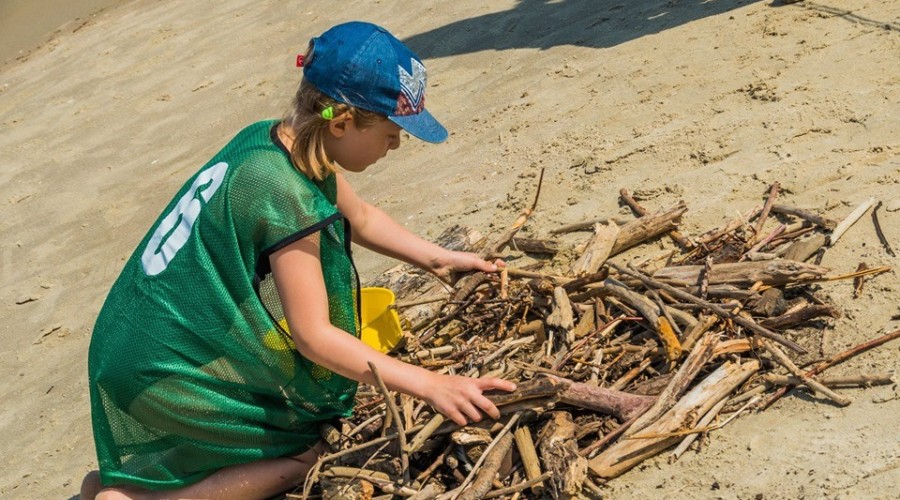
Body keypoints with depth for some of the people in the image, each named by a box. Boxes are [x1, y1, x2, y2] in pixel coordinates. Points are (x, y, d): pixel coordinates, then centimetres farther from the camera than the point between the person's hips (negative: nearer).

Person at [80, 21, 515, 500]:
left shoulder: (273, 139, -2)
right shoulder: (286, 196, -28)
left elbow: (359, 218, 15)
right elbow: (314, 336, -26)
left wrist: (439, 259, 8)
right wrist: (430, 384, -25)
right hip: (159, 369, -9)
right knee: (306, 452, 0)